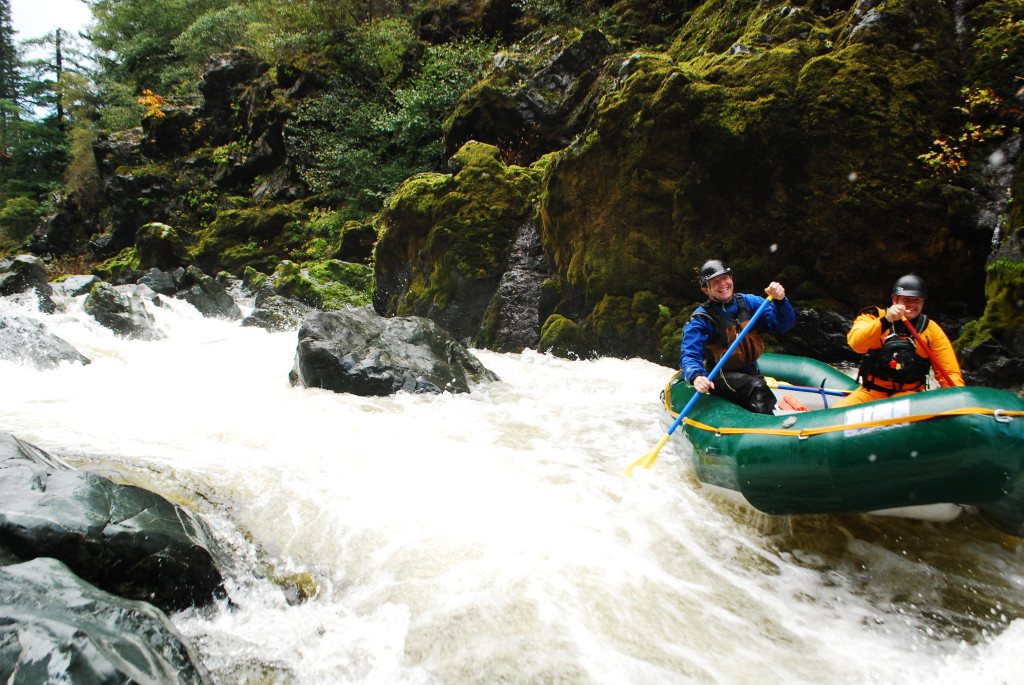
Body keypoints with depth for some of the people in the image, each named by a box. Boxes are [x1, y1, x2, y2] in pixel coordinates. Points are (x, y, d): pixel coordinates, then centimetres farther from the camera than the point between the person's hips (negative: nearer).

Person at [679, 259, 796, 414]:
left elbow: (784, 325, 0)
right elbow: (689, 355, -18)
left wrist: (780, 301, -20)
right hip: (721, 377, -4)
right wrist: (696, 377, -40)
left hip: (752, 373, 4)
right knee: (757, 387, -31)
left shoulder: (749, 302, 3)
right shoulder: (701, 319, -11)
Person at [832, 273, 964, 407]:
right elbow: (856, 343, -21)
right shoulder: (875, 317, 1)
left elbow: (951, 373, 4)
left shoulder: (931, 330, 7)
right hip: (870, 392, -1)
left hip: (908, 395, 1)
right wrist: (885, 321, -33)